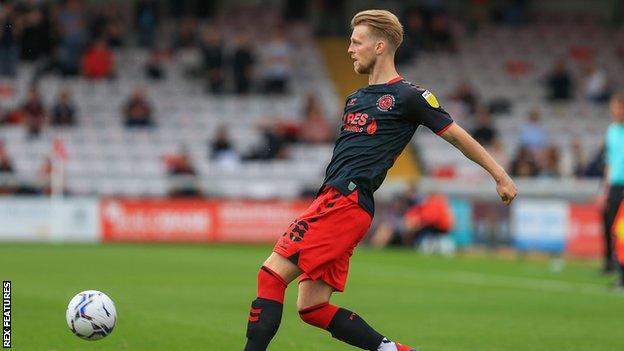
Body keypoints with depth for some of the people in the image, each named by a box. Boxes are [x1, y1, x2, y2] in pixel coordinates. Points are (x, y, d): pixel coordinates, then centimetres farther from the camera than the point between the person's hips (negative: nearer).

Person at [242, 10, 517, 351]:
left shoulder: (407, 96, -1)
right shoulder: (355, 98, 23)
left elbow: (456, 135, 6)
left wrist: (500, 175, 10)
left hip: (347, 201, -9)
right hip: (331, 200, 9)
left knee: (272, 274, -16)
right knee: (312, 307, 4)